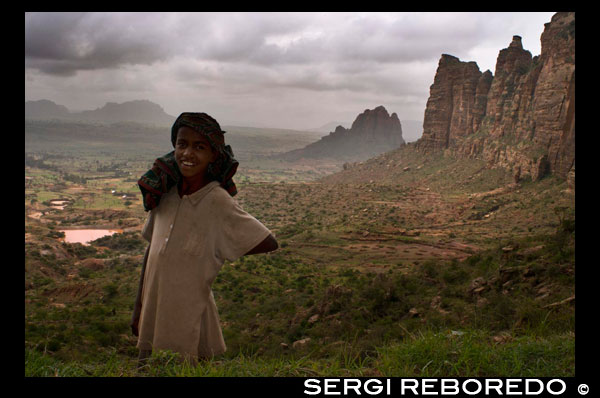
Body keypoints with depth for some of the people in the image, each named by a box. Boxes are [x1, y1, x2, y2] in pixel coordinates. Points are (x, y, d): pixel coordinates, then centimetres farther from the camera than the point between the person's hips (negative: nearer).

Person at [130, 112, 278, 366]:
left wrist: (220, 251, -5)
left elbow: (269, 244, -11)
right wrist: (138, 307, 11)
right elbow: (152, 249, 8)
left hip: (190, 322, -5)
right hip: (153, 315, 5)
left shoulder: (218, 202, -17)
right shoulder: (164, 193, -1)